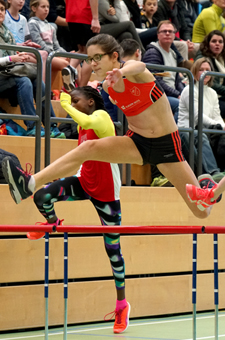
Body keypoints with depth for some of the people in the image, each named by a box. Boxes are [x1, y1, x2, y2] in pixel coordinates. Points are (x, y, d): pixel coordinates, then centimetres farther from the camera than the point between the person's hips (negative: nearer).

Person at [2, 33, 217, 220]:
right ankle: (30, 184, -35)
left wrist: (121, 72, -64)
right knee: (88, 148, -24)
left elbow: (139, 66, -45)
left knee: (202, 212, -2)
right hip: (136, 143, 4)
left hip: (167, 145, -4)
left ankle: (210, 187, 34)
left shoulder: (132, 70, -17)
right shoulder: (107, 87, 0)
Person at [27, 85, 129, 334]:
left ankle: (122, 304, 15)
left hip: (106, 192, -6)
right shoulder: (83, 125, 6)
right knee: (41, 196, -19)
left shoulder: (100, 116, -18)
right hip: (84, 183, 6)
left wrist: (66, 105, -30)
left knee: (113, 248, 2)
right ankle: (52, 223, 18)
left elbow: (87, 122, -40)